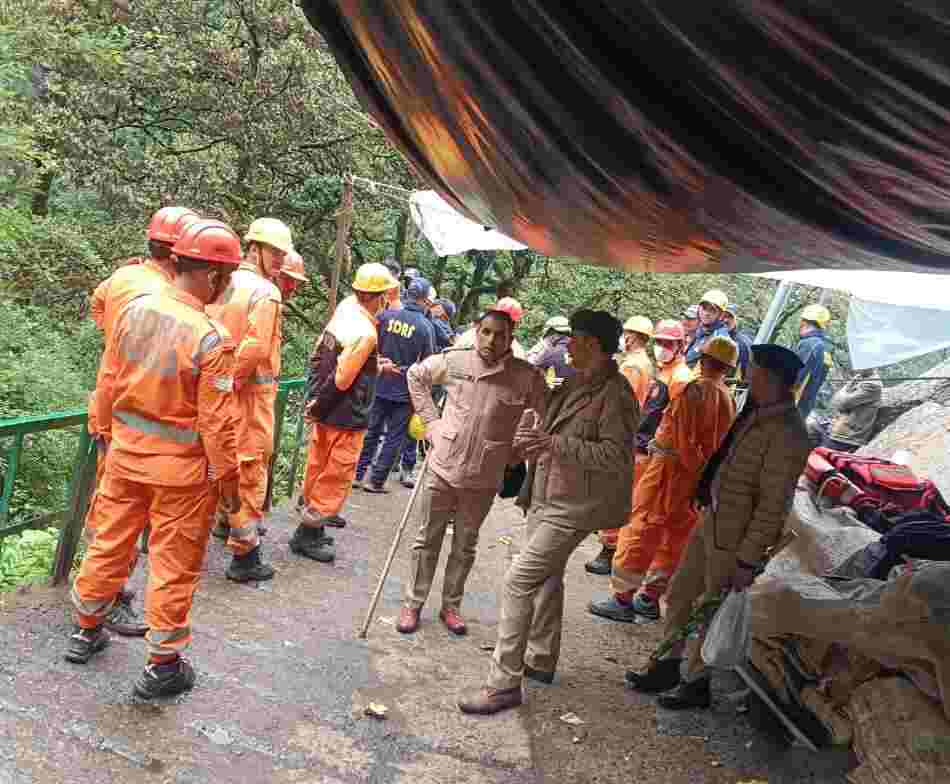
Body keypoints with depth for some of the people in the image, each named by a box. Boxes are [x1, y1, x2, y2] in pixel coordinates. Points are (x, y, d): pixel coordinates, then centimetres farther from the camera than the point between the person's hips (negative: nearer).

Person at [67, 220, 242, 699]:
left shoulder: (134, 309, -5)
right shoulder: (211, 338, -22)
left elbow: (108, 382, 4)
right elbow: (216, 421, -18)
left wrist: (108, 433, 19)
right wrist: (227, 477, -6)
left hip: (126, 453, 6)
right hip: (181, 467, -6)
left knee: (110, 542, 22)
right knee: (174, 564, 8)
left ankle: (86, 631, 40)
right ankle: (162, 665, 20)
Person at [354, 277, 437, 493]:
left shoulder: (386, 316, -4)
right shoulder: (426, 327, -11)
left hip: (380, 386, 3)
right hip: (405, 391, -3)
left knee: (371, 431, 15)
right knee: (394, 437, 8)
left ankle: (357, 475, 19)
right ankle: (377, 481, 11)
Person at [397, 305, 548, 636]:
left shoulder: (526, 377, -12)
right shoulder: (453, 361, -8)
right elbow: (416, 375, 10)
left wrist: (514, 452, -2)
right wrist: (431, 421, 4)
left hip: (484, 477, 0)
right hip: (442, 466, 0)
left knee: (465, 546, 15)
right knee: (427, 539, 13)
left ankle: (451, 606, 33)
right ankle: (413, 604, 28)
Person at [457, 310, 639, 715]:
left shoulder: (615, 395, -18)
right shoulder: (575, 383, 9)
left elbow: (615, 456, -25)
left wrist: (555, 444, -30)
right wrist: (534, 441, 6)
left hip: (573, 506, -10)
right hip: (545, 496, 10)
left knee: (518, 581, -13)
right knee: (546, 577, 21)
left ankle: (504, 683, -4)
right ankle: (541, 660, 39)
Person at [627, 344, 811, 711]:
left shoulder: (786, 433, -24)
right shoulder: (757, 412, 4)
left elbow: (773, 505, -23)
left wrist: (748, 560, -21)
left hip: (736, 534, -9)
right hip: (713, 518, 9)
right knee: (679, 594, 18)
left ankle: (697, 683, 30)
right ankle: (668, 667, 36)